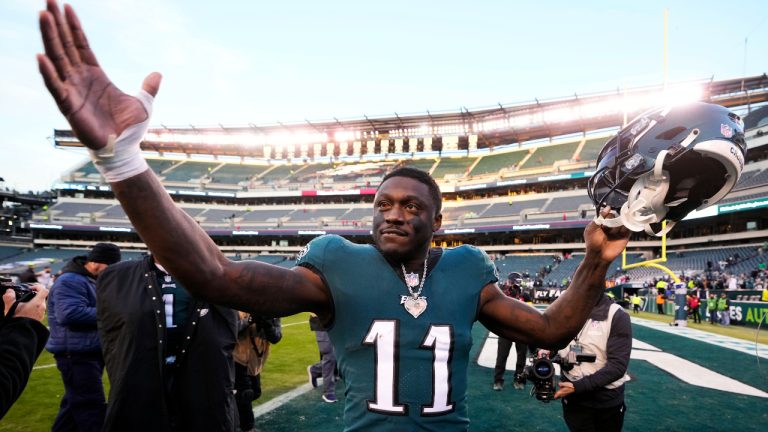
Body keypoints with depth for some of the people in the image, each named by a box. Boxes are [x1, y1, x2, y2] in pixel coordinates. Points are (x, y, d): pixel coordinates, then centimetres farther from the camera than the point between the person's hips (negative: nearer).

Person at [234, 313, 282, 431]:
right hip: (237, 359, -6)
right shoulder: (242, 312, -20)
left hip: (254, 362, 6)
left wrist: (268, 324, -33)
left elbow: (276, 338, -16)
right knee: (245, 393, -7)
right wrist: (249, 320, -37)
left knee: (255, 392, 16)